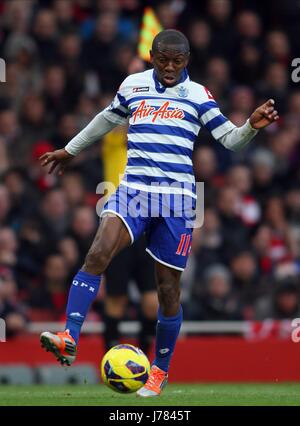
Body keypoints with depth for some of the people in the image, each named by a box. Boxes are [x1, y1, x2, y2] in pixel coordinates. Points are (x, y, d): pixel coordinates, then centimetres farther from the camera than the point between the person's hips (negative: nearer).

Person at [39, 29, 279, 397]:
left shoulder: (198, 95, 6)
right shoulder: (132, 86, 12)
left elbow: (230, 139, 4)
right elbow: (108, 119, 30)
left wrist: (253, 126, -17)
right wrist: (70, 150, 39)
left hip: (176, 197, -1)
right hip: (133, 189, 1)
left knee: (168, 287, 3)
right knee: (97, 254, -25)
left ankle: (160, 371, 18)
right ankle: (69, 339, -31)